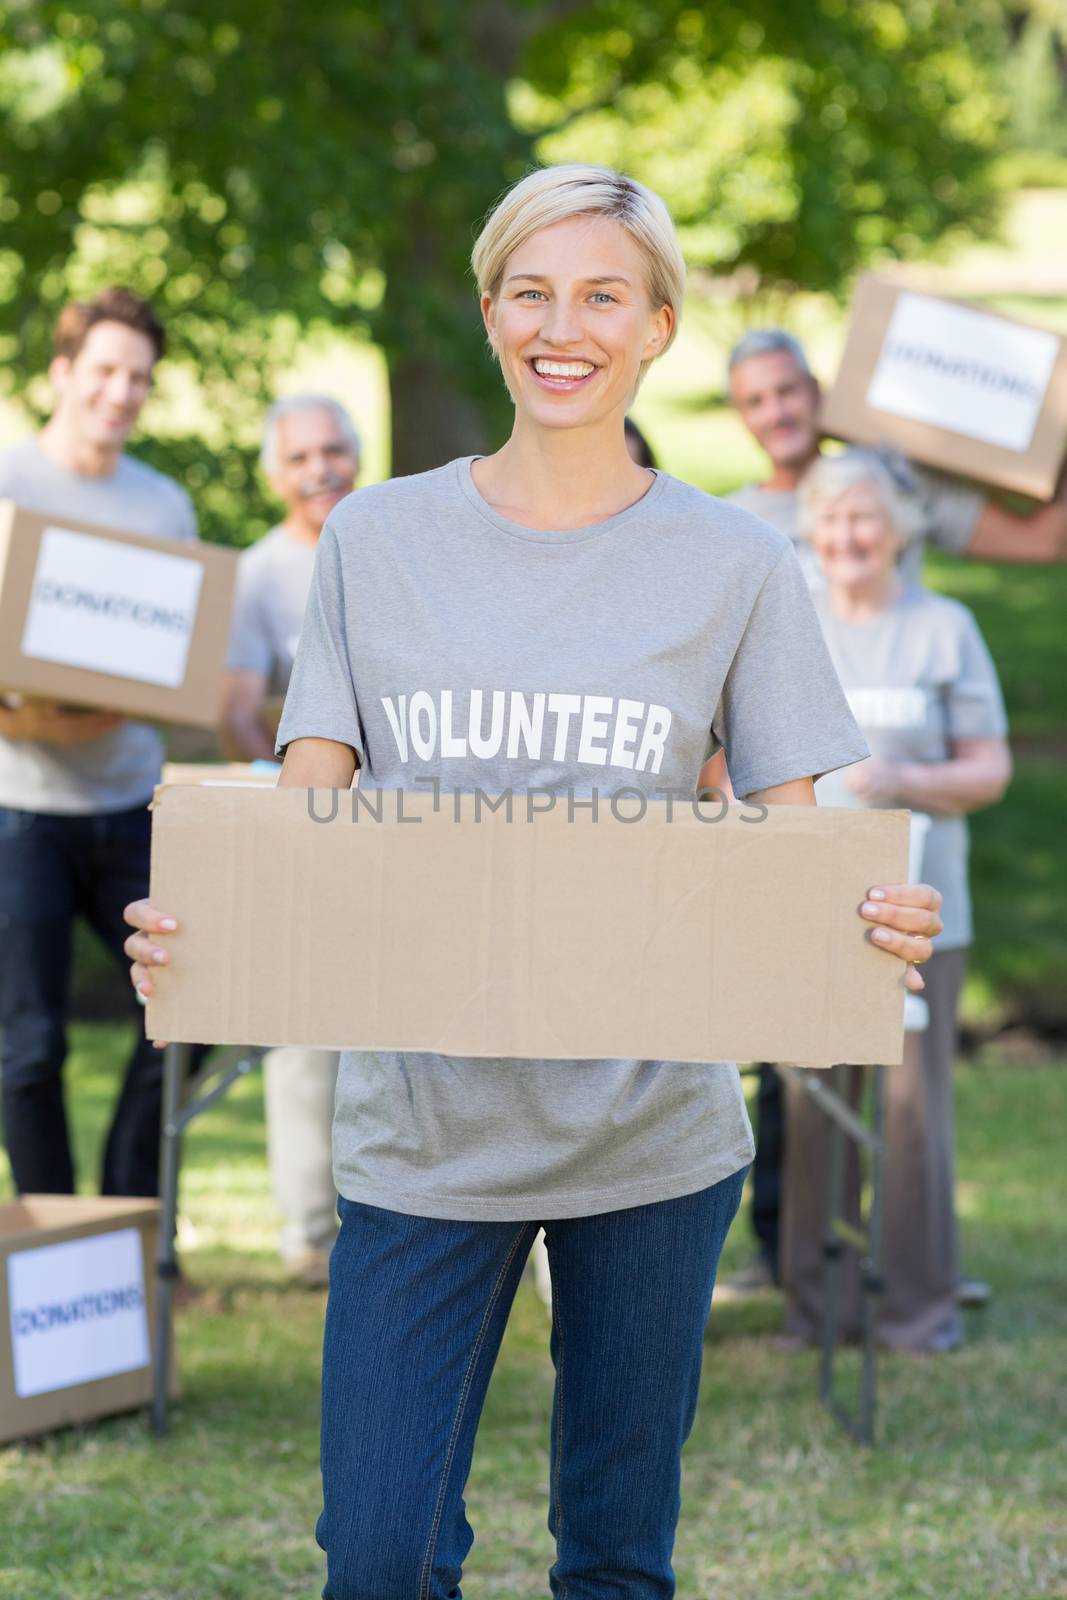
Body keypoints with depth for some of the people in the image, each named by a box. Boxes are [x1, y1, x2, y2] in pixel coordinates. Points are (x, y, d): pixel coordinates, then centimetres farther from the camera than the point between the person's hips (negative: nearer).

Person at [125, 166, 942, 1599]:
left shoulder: (737, 566, 1)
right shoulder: (377, 540, 4)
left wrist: (876, 926, -22)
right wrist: (193, 928, -18)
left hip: (653, 1137, 0)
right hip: (423, 1126, 0)